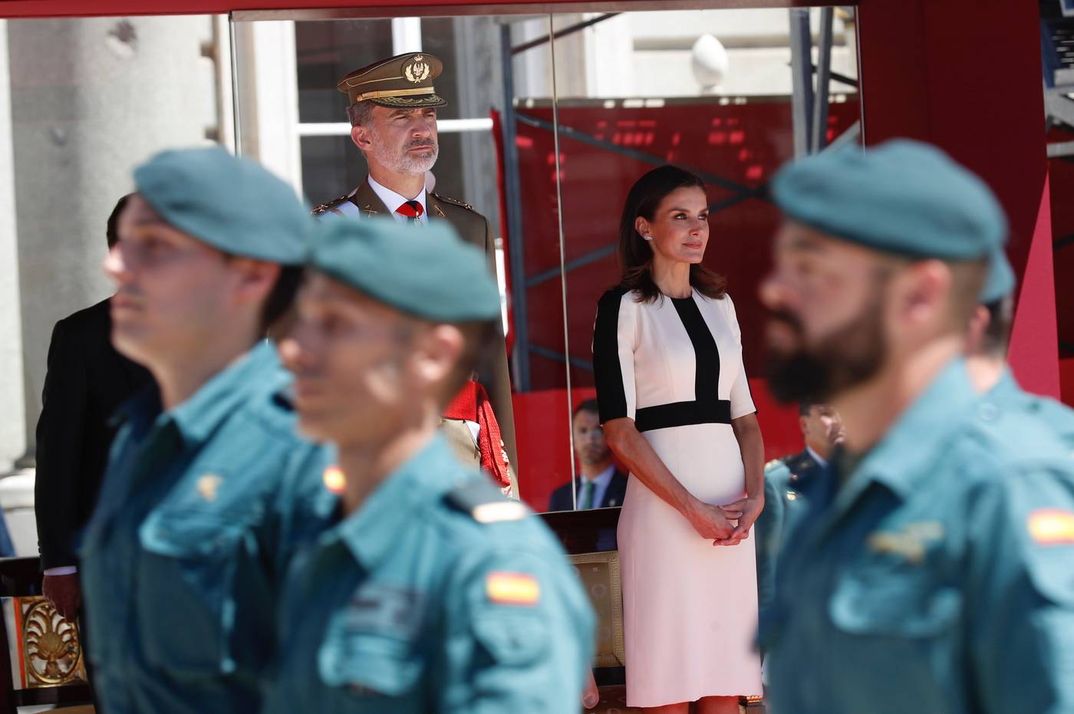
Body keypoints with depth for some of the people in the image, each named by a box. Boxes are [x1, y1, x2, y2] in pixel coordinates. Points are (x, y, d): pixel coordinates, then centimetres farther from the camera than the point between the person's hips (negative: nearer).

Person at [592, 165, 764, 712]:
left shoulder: (718, 303, 15)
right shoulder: (624, 308, -3)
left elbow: (744, 413, 15)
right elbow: (619, 430, -9)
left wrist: (755, 494, -3)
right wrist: (693, 509, -14)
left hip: (729, 498, 5)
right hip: (664, 500, -5)